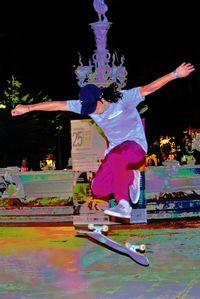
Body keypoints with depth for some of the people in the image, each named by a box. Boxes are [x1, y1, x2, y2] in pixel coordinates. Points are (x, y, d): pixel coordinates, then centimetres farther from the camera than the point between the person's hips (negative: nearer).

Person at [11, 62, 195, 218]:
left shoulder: (124, 98, -20)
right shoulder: (86, 105, -8)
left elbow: (149, 88, -24)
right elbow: (57, 105, -6)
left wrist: (175, 74, -32)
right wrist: (28, 108, -4)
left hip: (136, 145, -6)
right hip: (115, 149, 6)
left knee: (115, 156, -41)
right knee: (98, 189, -9)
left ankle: (124, 206, -31)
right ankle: (131, 177, 16)